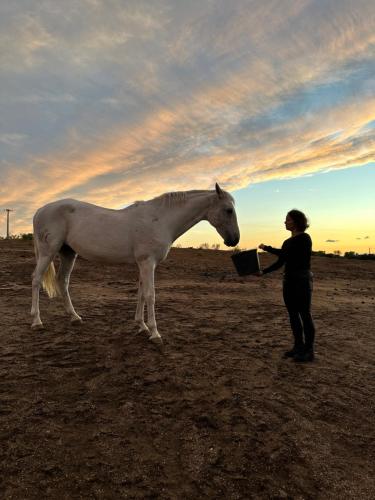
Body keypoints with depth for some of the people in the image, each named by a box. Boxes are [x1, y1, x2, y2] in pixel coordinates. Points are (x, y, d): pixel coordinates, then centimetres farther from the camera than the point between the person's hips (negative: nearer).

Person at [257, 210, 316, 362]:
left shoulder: (304, 238, -11)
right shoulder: (288, 241, 13)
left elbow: (284, 254, -22)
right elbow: (280, 263, 11)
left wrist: (266, 248, -11)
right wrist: (263, 272, 1)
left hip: (302, 280, -8)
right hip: (289, 280, 8)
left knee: (305, 315, 0)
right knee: (293, 315, 12)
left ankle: (309, 351, 11)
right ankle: (298, 346, 25)